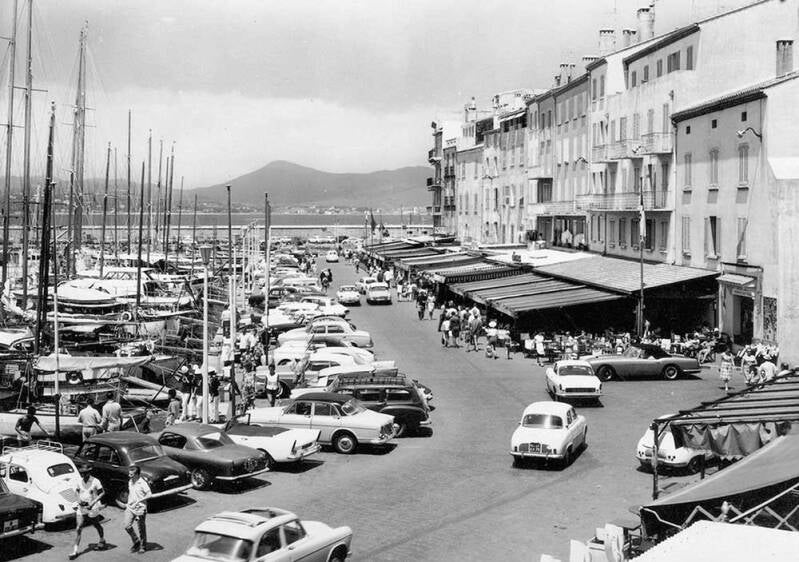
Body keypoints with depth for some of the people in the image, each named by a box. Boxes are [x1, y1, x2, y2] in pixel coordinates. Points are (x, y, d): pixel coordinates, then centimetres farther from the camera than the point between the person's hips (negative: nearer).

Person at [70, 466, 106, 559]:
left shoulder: (95, 481, -14)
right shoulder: (79, 481, -2)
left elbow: (102, 493, -9)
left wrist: (93, 502, -19)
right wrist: (79, 500, -6)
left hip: (92, 508, -3)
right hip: (81, 507, 3)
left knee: (96, 525, 18)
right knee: (78, 528, -6)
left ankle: (102, 540, 47)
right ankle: (75, 550, -6)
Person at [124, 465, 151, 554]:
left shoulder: (142, 483, -16)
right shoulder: (130, 482, 6)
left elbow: (149, 494, -20)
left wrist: (138, 501, -24)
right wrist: (128, 503, 13)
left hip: (140, 509, -6)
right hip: (130, 508, 6)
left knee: (141, 528, 6)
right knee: (127, 526, -1)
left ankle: (143, 546, 22)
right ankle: (136, 542, 21)